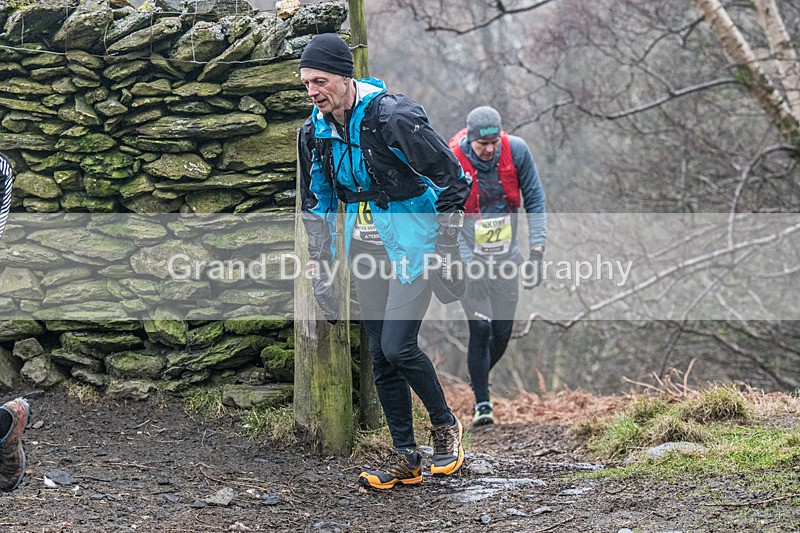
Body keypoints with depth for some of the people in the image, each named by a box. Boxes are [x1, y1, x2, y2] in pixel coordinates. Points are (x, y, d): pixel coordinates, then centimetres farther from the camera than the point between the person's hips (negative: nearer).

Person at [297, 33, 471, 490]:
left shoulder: (393, 117, -21)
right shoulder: (315, 131, 1)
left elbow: (453, 179, -14)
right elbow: (316, 205, 13)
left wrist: (446, 247, -11)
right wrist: (322, 272, 10)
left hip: (412, 241, -7)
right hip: (366, 246, 7)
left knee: (398, 346, -16)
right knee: (381, 357, 4)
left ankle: (446, 424, 9)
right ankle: (407, 460, 12)